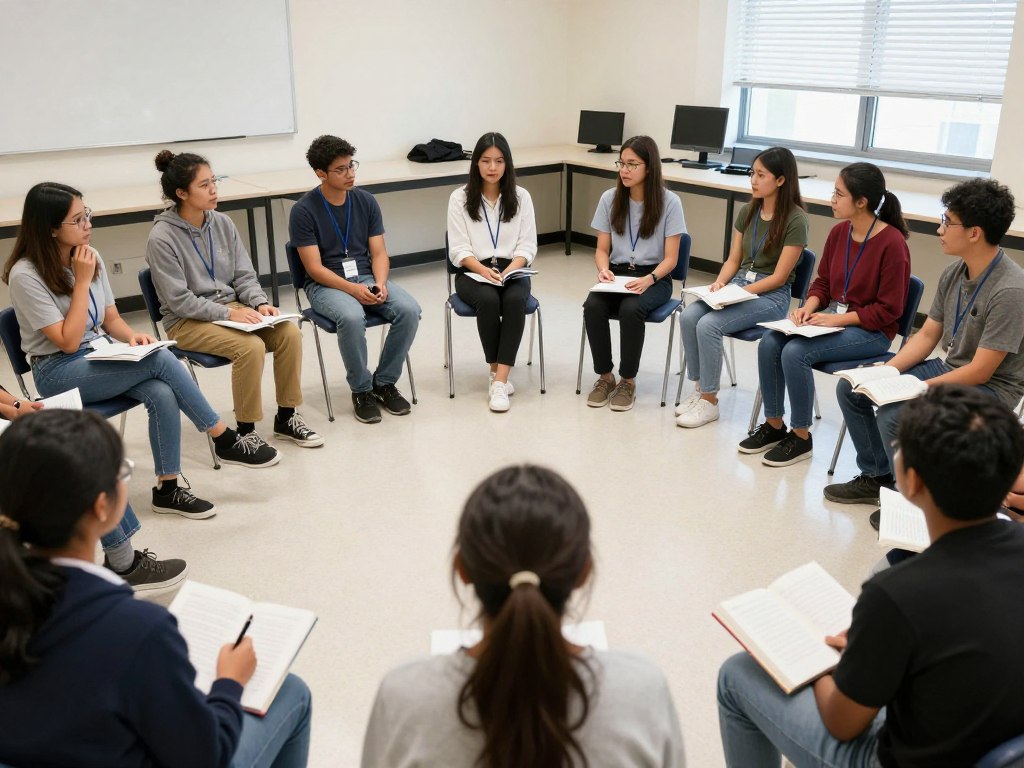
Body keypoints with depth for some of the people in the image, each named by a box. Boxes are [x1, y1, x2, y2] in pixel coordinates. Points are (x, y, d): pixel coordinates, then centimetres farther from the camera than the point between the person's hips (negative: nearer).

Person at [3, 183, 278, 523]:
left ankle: (167, 488, -14)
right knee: (161, 359, -26)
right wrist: (82, 281, -19)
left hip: (99, 356, 6)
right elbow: (68, 342, -18)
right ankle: (225, 440, -14)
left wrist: (131, 336, -12)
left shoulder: (89, 257, 3)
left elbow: (111, 320, 10)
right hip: (58, 372, -6)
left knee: (162, 395, -24)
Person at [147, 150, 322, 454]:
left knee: (290, 332, -17)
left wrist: (260, 303, -12)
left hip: (232, 307, 6)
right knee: (251, 346, -31)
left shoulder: (223, 223, 2)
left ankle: (286, 417, -1)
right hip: (187, 322, -6)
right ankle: (245, 432, -13)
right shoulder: (162, 238, -15)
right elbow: (179, 300, -16)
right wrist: (228, 313, -22)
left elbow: (244, 275, 7)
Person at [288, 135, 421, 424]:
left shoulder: (366, 201, 4)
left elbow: (379, 253, 4)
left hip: (366, 277, 4)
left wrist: (380, 283, -17)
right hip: (326, 284, -4)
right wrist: (352, 289, -25)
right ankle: (361, 389, -12)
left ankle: (384, 382, -4)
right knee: (352, 317, -37)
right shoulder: (303, 210, -9)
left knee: (409, 310, -24)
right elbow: (314, 268, -12)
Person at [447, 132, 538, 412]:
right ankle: (499, 374, -17)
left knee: (515, 300, -33)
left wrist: (508, 271, -18)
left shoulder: (521, 197, 6)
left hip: (513, 271, 1)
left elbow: (527, 246, 1)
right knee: (488, 301, -34)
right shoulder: (460, 198, 0)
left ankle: (498, 380, -33)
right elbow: (459, 250, -4)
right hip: (473, 273, -1)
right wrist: (484, 271, -22)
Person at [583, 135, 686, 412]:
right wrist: (604, 270, -16)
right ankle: (605, 376, -9)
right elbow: (602, 249, 5)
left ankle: (628, 381, -15)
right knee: (592, 306, -29)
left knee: (631, 309, -35)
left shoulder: (669, 202, -7)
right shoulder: (610, 198, 1)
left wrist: (649, 279, -26)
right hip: (617, 273, 3)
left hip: (654, 278, -3)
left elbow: (670, 258, -7)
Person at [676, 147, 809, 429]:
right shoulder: (747, 212, 8)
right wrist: (720, 283, -8)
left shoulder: (795, 219, -12)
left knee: (708, 325, -28)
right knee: (688, 317, -20)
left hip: (772, 296, -6)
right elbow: (733, 260, 12)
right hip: (738, 283, 6)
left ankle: (709, 401, -13)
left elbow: (779, 277, -13)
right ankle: (700, 388, -7)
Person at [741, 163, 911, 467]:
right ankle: (774, 425, 0)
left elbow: (888, 311, -15)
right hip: (832, 318, 7)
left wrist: (838, 319, -21)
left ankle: (801, 437, -8)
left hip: (872, 331, -7)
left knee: (795, 352, -27)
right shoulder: (838, 233, 4)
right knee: (769, 342, -16)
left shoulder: (892, 243, -17)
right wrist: (809, 307, -6)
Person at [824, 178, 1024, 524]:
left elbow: (980, 372, -24)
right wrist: (887, 371, -7)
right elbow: (927, 335, 7)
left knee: (894, 415, -30)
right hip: (949, 370, 9)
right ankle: (876, 476, 17)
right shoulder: (953, 273, 0)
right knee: (850, 386, 3)